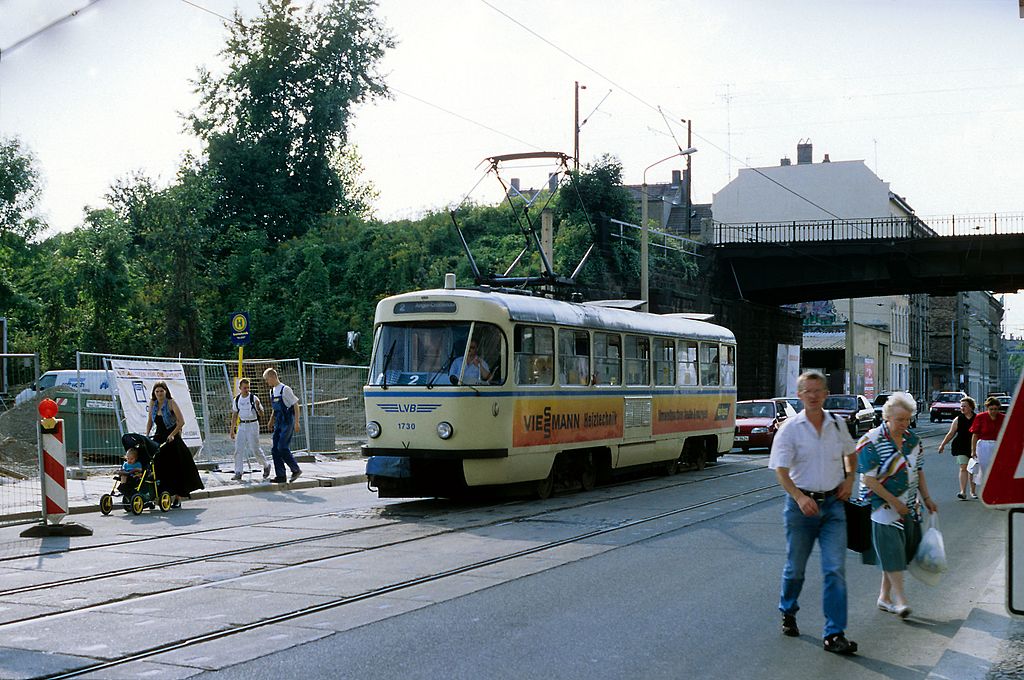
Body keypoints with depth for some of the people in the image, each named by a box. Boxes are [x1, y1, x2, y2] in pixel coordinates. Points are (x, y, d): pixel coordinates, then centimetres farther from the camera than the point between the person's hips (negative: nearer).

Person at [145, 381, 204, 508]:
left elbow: (181, 421, -14)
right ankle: (169, 496, 6)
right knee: (160, 467, -1)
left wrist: (172, 435, -20)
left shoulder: (171, 403, -9)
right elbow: (150, 421, 16)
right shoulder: (153, 403, 6)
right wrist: (147, 435, 2)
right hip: (159, 438, 5)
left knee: (176, 467, -2)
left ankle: (178, 498, 4)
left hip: (172, 439, -5)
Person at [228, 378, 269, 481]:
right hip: (242, 426, 4)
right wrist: (232, 430, 15)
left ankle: (266, 466, 18)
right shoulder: (237, 399, 6)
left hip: (252, 425, -4)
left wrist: (258, 407, -28)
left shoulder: (254, 398, -8)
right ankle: (238, 473, -1)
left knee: (255, 449, -5)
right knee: (238, 449, -4)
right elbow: (234, 415, 15)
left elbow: (261, 414, -7)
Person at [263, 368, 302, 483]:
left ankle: (296, 470, 1)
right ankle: (280, 476, 5)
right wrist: (271, 421, 18)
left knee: (282, 448, -14)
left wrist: (296, 423, -15)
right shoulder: (272, 391, 12)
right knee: (275, 449, 2)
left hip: (288, 423, -8)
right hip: (278, 424, 8)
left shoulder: (285, 389, -13)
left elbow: (296, 405, -12)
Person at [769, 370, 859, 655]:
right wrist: (800, 498, -25)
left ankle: (834, 634, -6)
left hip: (833, 503, 2)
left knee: (835, 569, -7)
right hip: (801, 503, -2)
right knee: (795, 567, 12)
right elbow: (781, 470, -11)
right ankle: (788, 613, 39)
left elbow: (850, 453, 23)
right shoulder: (790, 428, -7)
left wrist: (849, 478, 5)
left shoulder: (837, 424, 5)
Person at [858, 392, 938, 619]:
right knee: (891, 550, -10)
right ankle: (900, 599, -7)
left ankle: (885, 596, 21)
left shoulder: (912, 440, 7)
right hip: (883, 507, -7)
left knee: (898, 553, 10)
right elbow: (868, 480, -17)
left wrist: (927, 498, 10)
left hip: (908, 508, 7)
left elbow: (918, 471, 17)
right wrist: (894, 502, -18)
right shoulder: (871, 442, -14)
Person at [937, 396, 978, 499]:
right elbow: (951, 434, 9)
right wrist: (942, 445, 8)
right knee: (963, 468, -9)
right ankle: (963, 492, -13)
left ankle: (973, 491, 23)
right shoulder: (958, 419, 4)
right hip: (961, 448, 0)